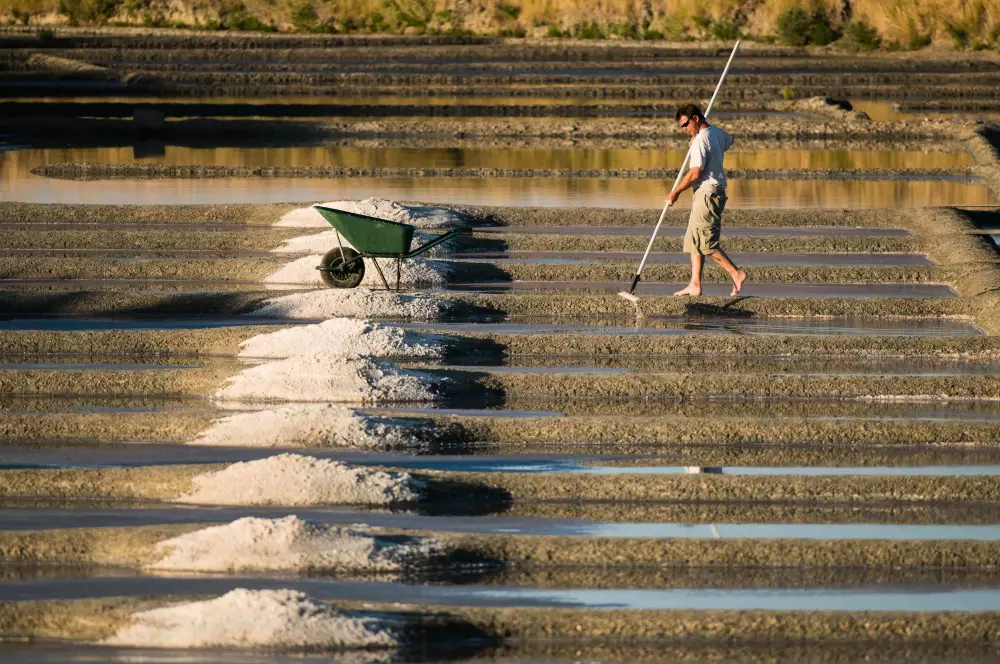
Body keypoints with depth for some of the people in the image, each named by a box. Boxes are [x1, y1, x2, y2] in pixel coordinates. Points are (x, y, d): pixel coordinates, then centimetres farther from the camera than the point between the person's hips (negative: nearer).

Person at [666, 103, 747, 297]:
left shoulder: (701, 141, -17)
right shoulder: (717, 133, 12)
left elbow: (695, 174, -21)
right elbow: (728, 141, 39)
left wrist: (676, 191, -10)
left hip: (707, 192, -10)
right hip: (717, 191, 10)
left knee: (705, 242, -9)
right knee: (694, 240, 10)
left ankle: (736, 273, -9)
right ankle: (695, 285, 8)